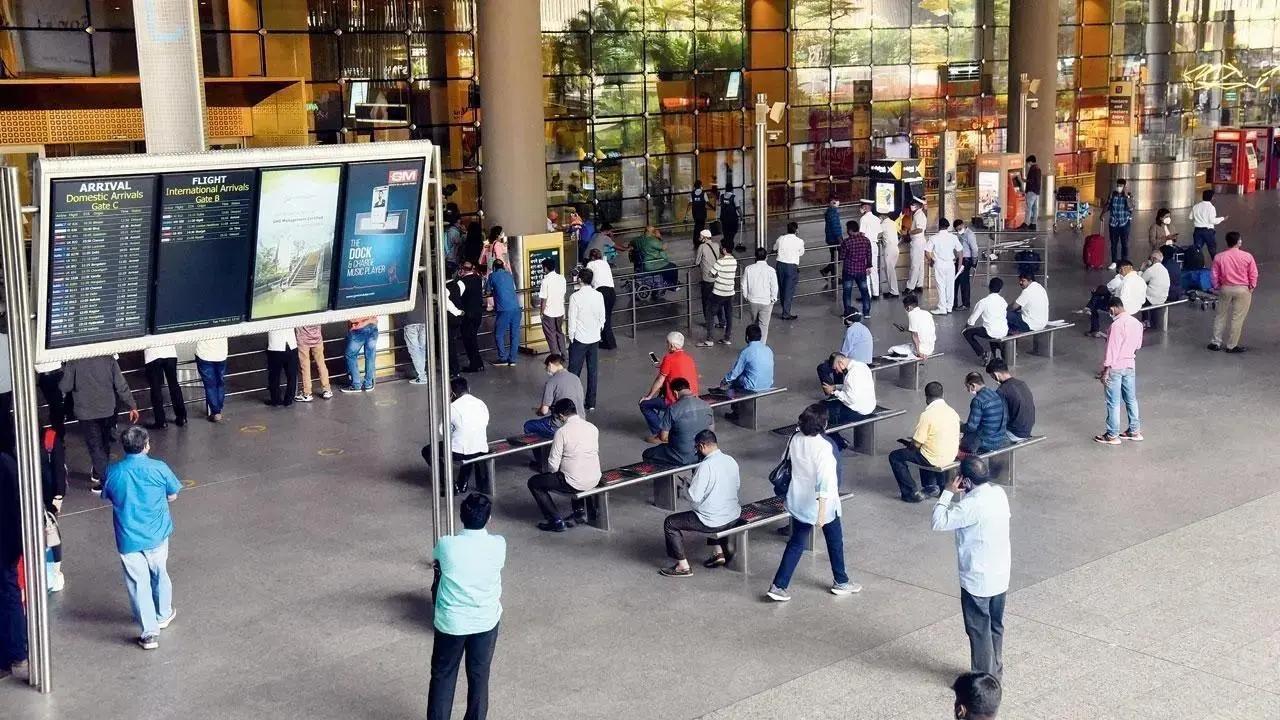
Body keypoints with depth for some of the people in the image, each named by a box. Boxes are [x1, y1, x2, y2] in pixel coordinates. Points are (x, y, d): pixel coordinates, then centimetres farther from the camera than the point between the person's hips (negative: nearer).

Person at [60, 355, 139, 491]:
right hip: (108, 410, 3)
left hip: (87, 412, -3)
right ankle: (98, 472, 37)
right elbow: (121, 384, -6)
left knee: (95, 446, 5)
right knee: (104, 444, 21)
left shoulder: (73, 362, -14)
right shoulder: (108, 357, -6)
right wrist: (132, 406, 0)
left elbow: (65, 387, -13)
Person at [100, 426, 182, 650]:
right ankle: (163, 615, 42)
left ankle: (149, 633, 8)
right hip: (156, 535, 0)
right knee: (159, 574, 22)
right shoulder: (159, 468, -14)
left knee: (139, 583, 7)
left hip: (128, 538, 0)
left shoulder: (113, 472, -10)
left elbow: (108, 498, 6)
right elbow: (172, 496, -1)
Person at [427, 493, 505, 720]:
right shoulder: (498, 545, -14)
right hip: (486, 621, 1)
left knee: (443, 675, 16)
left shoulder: (446, 544, -17)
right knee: (479, 675, 17)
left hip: (451, 622, -1)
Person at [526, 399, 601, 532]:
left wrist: (553, 474, 10)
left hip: (575, 483, -7)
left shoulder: (562, 431, -15)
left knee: (534, 482, 11)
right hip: (594, 480, 7)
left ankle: (556, 521, 8)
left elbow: (553, 464, -14)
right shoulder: (593, 428, 2)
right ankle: (580, 511, 33)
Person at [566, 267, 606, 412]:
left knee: (574, 371, 4)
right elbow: (602, 318, 5)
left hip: (579, 339, -4)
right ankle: (591, 404, 14)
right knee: (593, 371, 10)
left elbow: (572, 319, -12)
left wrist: (571, 337, -1)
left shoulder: (575, 297, -15)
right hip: (595, 339, 4)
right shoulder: (599, 296, -2)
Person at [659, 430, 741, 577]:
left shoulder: (705, 466, -23)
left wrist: (686, 487, 0)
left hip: (714, 521, -8)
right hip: (734, 517, 8)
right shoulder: (731, 461, 0)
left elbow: (694, 497, -20)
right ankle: (720, 553, 36)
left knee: (670, 523, 7)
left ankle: (683, 566, 11)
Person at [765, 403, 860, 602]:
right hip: (820, 504, -5)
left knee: (796, 543, 16)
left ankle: (778, 586, 11)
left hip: (798, 502, 6)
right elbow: (825, 481, -30)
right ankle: (841, 582, 35)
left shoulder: (795, 440, -7)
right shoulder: (823, 447, -26)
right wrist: (822, 512, -32)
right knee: (835, 541, 19)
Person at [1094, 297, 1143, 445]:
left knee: (1113, 403, 1)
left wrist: (1105, 371, -15)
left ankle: (1112, 436, 8)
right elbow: (1137, 345, 13)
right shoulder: (1137, 323, 2)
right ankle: (1135, 431, 24)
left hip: (1115, 368, -7)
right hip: (1130, 366, 7)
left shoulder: (1117, 324, -21)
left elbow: (1111, 350, -20)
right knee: (1131, 399, 16)